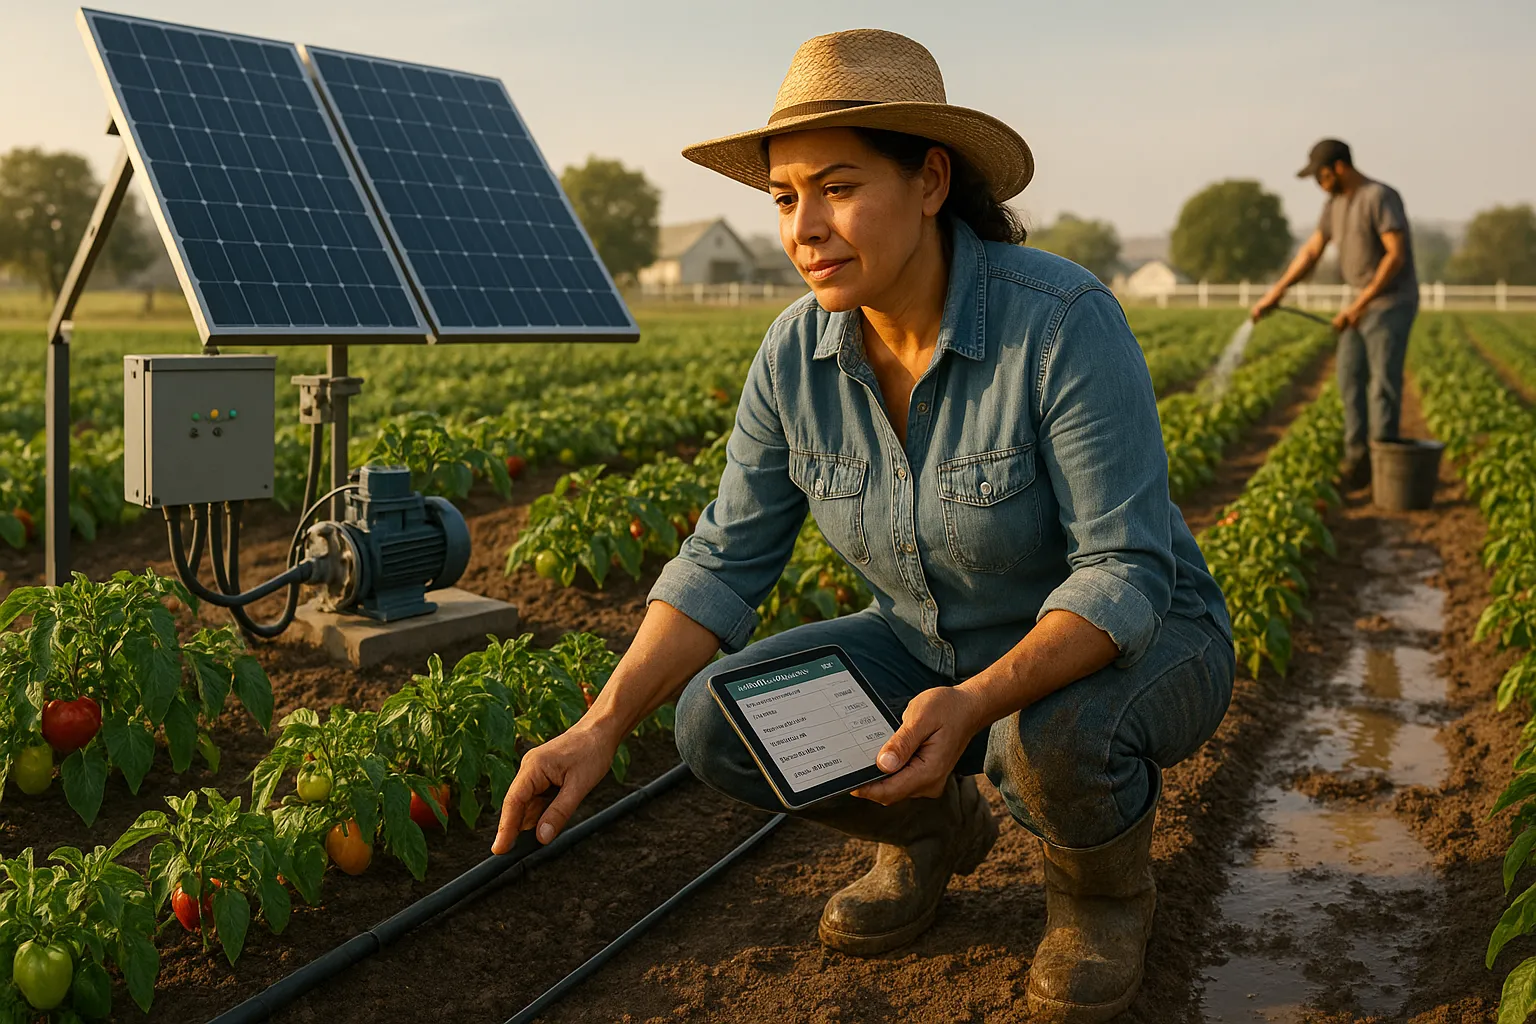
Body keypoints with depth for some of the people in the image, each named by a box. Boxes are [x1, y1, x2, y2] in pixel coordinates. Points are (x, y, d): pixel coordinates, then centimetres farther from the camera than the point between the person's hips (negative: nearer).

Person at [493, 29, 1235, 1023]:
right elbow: (727, 560, -8)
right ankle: (932, 825, 13)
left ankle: (1106, 880, -1)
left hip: (1132, 649, -4)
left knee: (1053, 741, -39)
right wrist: (599, 729, -19)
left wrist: (974, 705, -44)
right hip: (940, 651, 5)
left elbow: (1127, 572, -29)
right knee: (719, 720, -15)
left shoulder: (1064, 322, -29)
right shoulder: (797, 354, -12)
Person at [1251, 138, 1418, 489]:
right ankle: (1356, 459, 13)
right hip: (1362, 304, 9)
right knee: (1350, 379, 7)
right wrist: (1277, 290, 2)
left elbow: (1396, 255, -23)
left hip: (1392, 304, -9)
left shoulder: (1380, 197, -17)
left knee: (1383, 384, -7)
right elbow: (1311, 251, 12)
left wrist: (1359, 304, -24)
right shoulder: (1335, 203, 9)